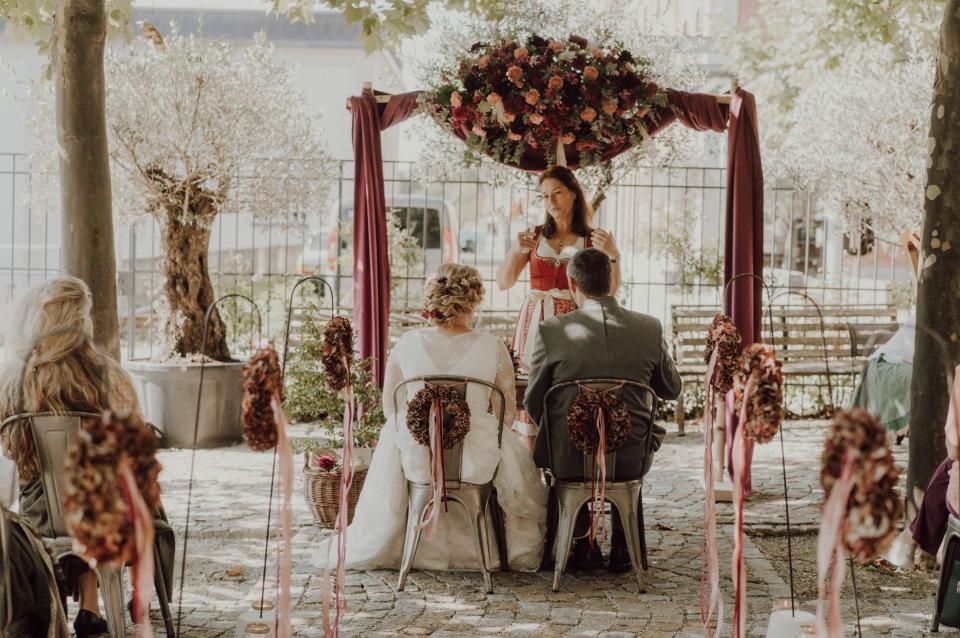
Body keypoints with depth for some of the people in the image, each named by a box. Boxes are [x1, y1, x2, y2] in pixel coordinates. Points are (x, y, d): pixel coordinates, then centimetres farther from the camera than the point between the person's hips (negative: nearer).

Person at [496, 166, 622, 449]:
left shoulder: (592, 240, 6)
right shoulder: (534, 236, 11)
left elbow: (610, 291, -3)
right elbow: (503, 282, 6)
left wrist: (613, 255, -18)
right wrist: (516, 251, -11)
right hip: (535, 326, 2)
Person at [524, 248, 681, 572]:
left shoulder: (551, 331, -12)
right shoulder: (650, 328, -7)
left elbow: (533, 402, -2)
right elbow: (671, 389, 8)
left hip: (569, 459, -1)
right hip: (632, 460, 1)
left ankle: (581, 545, 36)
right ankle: (622, 547, 35)